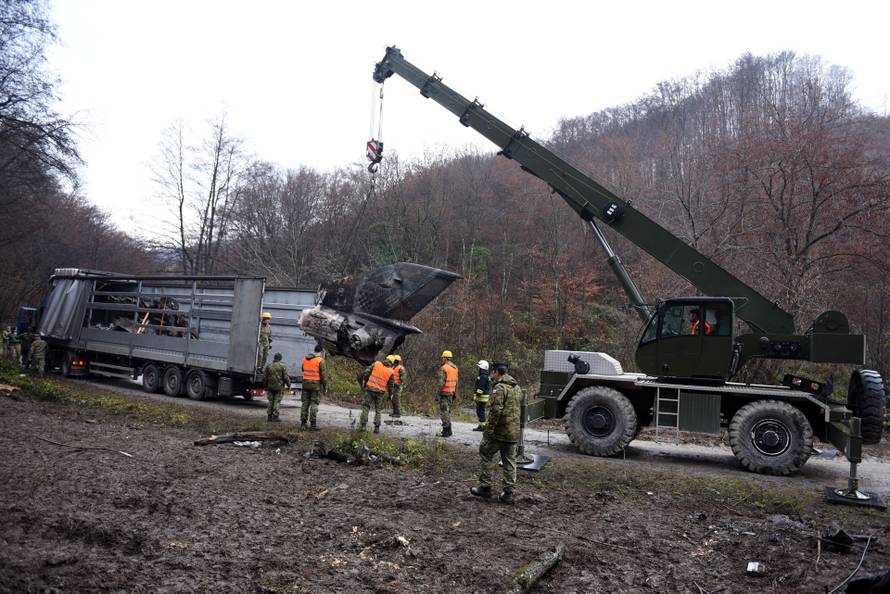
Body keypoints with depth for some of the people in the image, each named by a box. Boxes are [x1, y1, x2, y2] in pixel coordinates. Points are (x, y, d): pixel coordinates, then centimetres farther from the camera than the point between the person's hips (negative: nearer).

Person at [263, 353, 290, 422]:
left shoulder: (268, 366, 5)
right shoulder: (282, 366, -6)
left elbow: (264, 377, 8)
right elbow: (286, 377, -8)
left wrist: (265, 385, 18)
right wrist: (288, 385, 4)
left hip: (270, 386, 3)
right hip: (279, 387, -3)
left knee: (271, 401, 11)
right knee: (277, 401, 0)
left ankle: (270, 416, 12)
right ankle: (275, 417, -3)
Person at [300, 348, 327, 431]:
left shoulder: (305, 359, 7)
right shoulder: (321, 360, -11)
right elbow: (323, 375, -13)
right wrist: (325, 386, -4)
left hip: (306, 383, 5)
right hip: (316, 385, -5)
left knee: (305, 403, 9)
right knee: (314, 404, -2)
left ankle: (303, 423, 9)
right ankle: (312, 425, -3)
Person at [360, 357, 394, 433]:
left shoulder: (376, 363, 2)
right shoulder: (390, 372, 2)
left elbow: (366, 372, -1)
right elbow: (390, 385, 6)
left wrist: (365, 381, 13)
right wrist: (390, 394, 20)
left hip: (370, 388, -1)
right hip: (380, 392, 1)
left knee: (366, 407, 6)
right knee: (377, 410, 14)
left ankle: (363, 425, -4)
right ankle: (377, 427, 11)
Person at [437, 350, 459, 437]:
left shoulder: (443, 368, -14)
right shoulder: (455, 367, 11)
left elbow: (441, 382, -19)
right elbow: (456, 381, 12)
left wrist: (438, 393, -12)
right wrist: (455, 392, 16)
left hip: (445, 392, -8)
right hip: (452, 392, 8)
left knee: (444, 411, -3)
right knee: (448, 411, 17)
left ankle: (446, 431, -3)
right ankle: (448, 430, 20)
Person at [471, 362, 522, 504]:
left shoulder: (500, 388, -15)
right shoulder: (517, 388, 14)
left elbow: (496, 410, -23)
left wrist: (489, 429, -18)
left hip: (499, 431, -8)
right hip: (514, 432, 8)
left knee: (485, 455, 8)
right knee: (510, 462, 11)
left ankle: (485, 488, 10)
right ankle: (509, 493, 12)